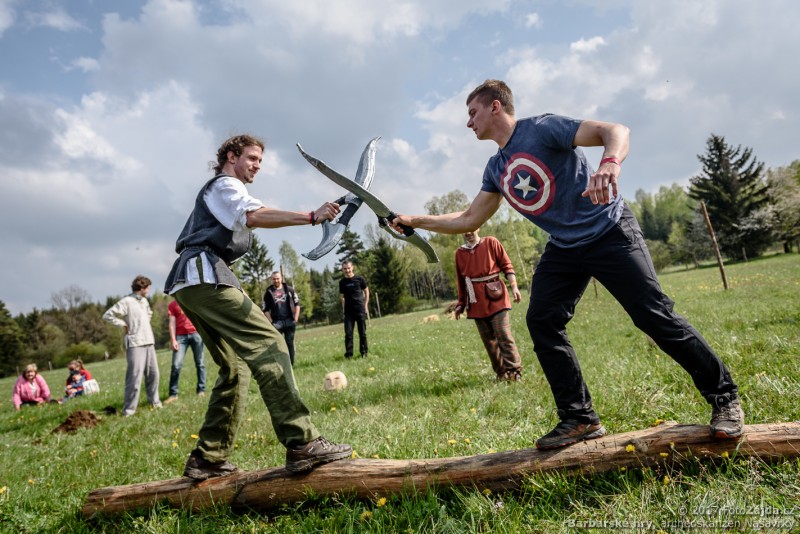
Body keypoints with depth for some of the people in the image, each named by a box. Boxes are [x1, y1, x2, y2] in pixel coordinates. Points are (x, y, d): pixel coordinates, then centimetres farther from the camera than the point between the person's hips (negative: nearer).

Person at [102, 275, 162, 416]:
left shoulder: (144, 301, 16)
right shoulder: (126, 301, -8)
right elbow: (108, 315, -12)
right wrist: (124, 325, -9)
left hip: (149, 342, 8)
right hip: (135, 344, -8)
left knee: (153, 373, 12)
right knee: (135, 376, -11)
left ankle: (154, 401, 25)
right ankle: (129, 409, -6)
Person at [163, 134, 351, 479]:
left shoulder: (215, 192, 33)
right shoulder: (225, 184, 2)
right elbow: (255, 216, -18)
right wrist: (312, 216, -27)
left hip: (190, 283, 10)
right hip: (204, 276, -10)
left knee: (235, 367, 8)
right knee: (268, 344, -20)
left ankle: (207, 459, 9)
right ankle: (301, 443, -28)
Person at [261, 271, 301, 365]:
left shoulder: (289, 289, 5)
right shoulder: (269, 292, 3)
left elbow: (297, 304, 9)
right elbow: (265, 309, 4)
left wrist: (296, 319, 1)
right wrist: (271, 322, -4)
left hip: (289, 321, 1)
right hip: (277, 323, -1)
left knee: (290, 343, 6)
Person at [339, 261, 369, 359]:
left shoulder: (359, 279, -1)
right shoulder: (342, 282, 6)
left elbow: (366, 291, 7)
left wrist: (365, 305, 1)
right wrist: (343, 308, 6)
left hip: (360, 309, -1)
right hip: (348, 311, 2)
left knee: (362, 332, 5)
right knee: (348, 332, -4)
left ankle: (364, 352, 16)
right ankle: (348, 354, 0)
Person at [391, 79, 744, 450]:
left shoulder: (542, 128, -12)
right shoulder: (496, 169, 10)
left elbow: (616, 131, -22)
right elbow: (469, 220, 15)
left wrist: (609, 163, -44)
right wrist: (415, 221, 11)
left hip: (610, 233, -7)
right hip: (564, 248, 7)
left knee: (654, 315, -11)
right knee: (541, 322, -6)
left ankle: (724, 398, 8)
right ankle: (580, 419, 3)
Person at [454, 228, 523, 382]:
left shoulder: (491, 243, 4)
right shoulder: (459, 252, 10)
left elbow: (506, 265, 2)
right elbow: (461, 281, 15)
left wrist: (514, 286, -10)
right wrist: (460, 304, 16)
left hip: (495, 298, -3)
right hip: (477, 304, 3)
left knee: (504, 335, -9)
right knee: (488, 340, 5)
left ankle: (514, 371, -3)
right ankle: (501, 372, 14)